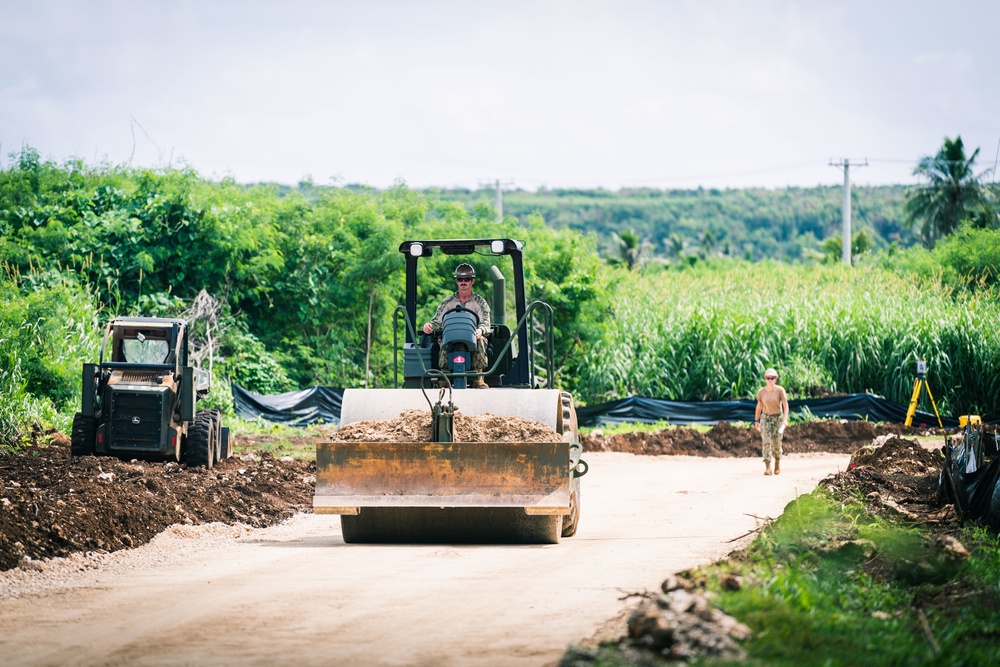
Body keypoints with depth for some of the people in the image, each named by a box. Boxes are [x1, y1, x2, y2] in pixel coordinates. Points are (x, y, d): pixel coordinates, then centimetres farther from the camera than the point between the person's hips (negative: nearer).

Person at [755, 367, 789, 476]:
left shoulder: (780, 390, -11)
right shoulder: (761, 392, -3)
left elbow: (785, 405, -14)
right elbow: (759, 406, 9)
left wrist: (785, 419, -26)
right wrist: (756, 420, 12)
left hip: (778, 418, -1)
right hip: (765, 418, 1)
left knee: (776, 443, 3)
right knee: (766, 441, -14)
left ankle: (777, 463, 31)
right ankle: (767, 467, -17)